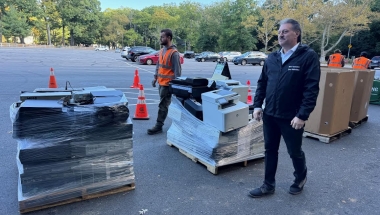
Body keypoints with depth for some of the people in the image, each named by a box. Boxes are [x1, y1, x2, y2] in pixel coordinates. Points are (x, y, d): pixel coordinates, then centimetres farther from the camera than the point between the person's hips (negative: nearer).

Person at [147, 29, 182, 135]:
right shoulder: (162, 50, 11)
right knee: (164, 103, 17)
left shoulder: (173, 53, -16)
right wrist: (155, 77, 16)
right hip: (161, 82, 9)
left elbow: (177, 70, -17)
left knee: (163, 105, -4)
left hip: (167, 83, -9)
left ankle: (158, 126, 3)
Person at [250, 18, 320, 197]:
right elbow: (262, 83, 12)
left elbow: (312, 89, -15)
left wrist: (302, 115, -19)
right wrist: (257, 105, 3)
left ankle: (300, 178, 43)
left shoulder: (308, 56, -10)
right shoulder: (272, 58, 8)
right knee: (270, 150, 14)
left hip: (292, 117, -5)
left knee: (295, 152, 14)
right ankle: (268, 185, 30)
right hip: (269, 115, 5)